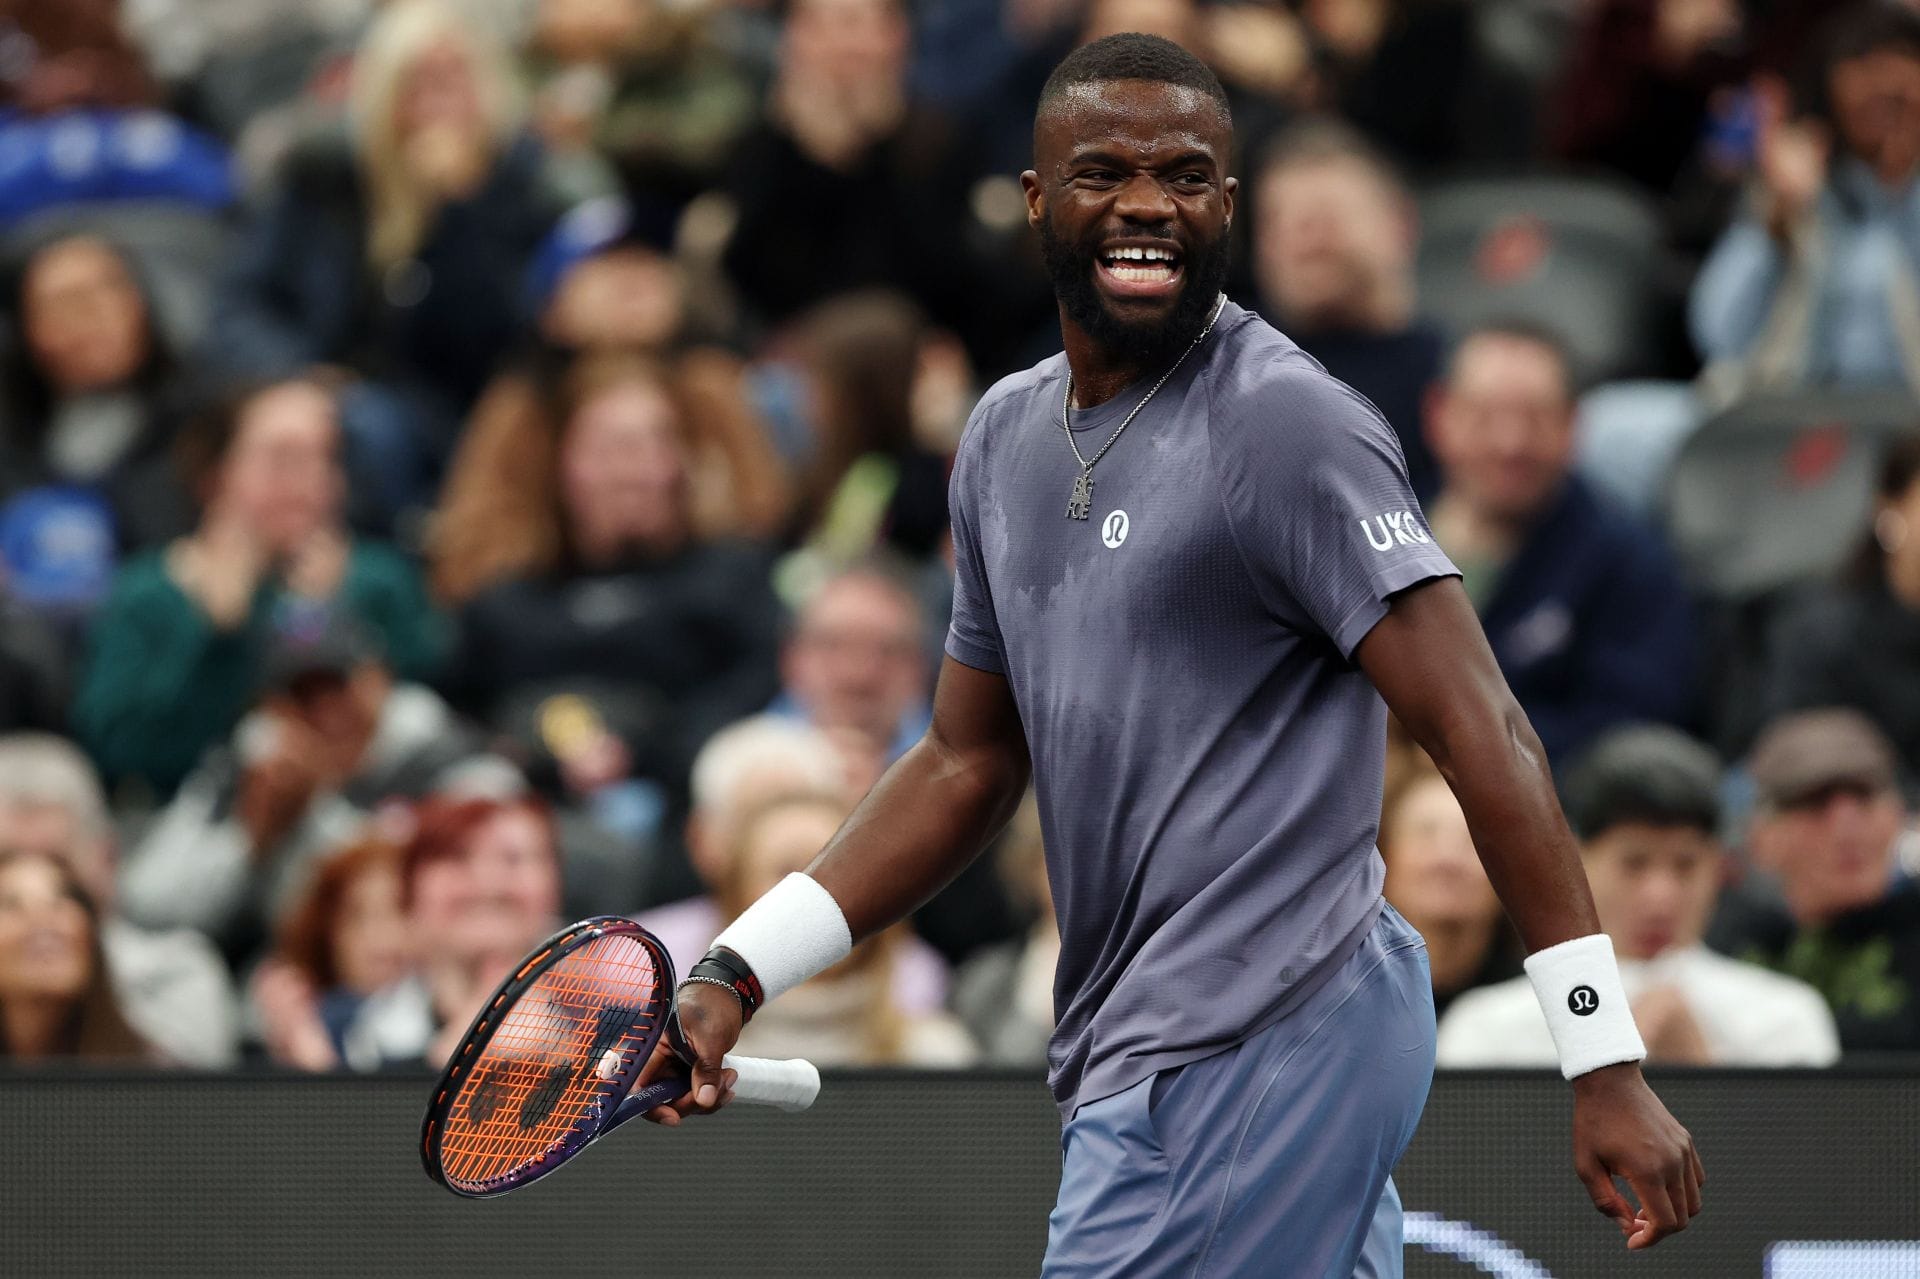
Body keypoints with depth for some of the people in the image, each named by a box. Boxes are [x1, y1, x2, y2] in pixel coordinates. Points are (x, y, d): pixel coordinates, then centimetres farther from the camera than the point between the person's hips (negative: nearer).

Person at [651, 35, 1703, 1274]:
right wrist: (736, 976, 14)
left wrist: (1605, 1061, -22)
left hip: (1251, 1064, -8)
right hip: (1143, 1056, 8)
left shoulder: (1286, 425, -11)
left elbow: (1479, 730, -16)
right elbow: (968, 765, 23)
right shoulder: (1006, 437, 15)